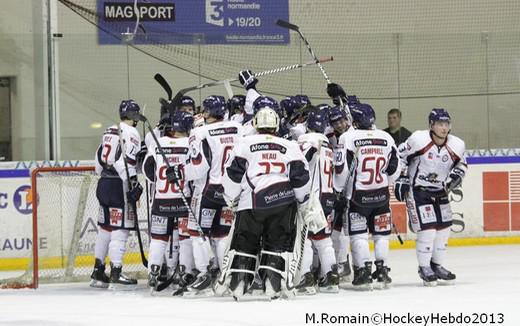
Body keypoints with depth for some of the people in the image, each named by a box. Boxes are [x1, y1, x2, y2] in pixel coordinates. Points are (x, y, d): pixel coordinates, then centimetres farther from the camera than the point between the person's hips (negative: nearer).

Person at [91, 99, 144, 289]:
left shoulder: (109, 131, 17)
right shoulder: (130, 133, -9)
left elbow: (100, 159, 20)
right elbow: (127, 161, -20)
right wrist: (134, 184, -19)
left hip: (104, 183, 9)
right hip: (119, 186, -9)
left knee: (105, 227, 15)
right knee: (120, 229, -9)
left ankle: (98, 273, 19)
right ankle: (116, 274, -13)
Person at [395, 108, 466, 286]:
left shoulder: (456, 145, -7)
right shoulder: (418, 140, -20)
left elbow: (460, 163, 13)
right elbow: (400, 156, -7)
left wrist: (457, 174, -7)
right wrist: (401, 179, -9)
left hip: (440, 191, 6)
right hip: (417, 190, -6)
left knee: (443, 228, 8)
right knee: (427, 229, -13)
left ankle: (437, 265, 24)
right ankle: (424, 267, 0)